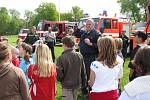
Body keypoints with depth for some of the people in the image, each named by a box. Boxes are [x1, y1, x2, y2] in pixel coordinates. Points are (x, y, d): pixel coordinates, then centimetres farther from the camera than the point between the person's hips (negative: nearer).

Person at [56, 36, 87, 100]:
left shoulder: (61, 58, -21)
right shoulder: (79, 56, -5)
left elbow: (59, 74, -16)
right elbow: (83, 71, 4)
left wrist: (60, 79, 7)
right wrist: (84, 83, 16)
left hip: (67, 85, -5)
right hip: (77, 84, 5)